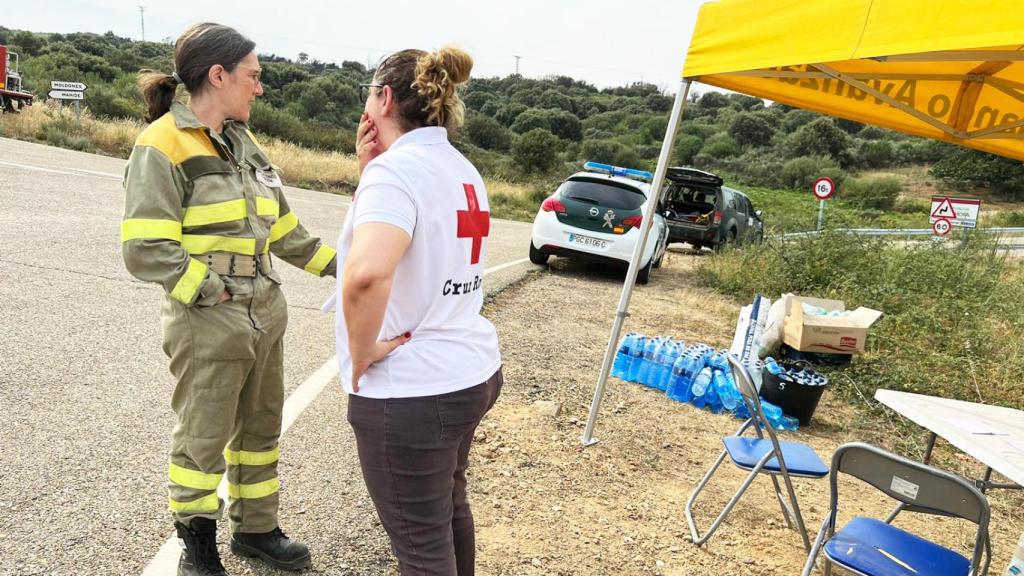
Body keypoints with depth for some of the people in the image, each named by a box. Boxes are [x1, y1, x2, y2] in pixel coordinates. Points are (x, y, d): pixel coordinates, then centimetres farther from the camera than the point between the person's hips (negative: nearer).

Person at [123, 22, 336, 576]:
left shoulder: (242, 142, 11)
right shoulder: (162, 145, -14)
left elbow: (281, 228, 15)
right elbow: (145, 250, -20)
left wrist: (338, 263, 13)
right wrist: (215, 292, -18)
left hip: (265, 316, 8)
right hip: (207, 325, -7)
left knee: (260, 429, 18)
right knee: (202, 440, 8)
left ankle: (254, 528, 37)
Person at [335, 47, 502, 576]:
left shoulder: (396, 168, -19)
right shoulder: (462, 169, 9)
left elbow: (366, 272, -37)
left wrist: (362, 353, -21)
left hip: (410, 392, -9)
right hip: (473, 372, 9)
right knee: (448, 506, 28)